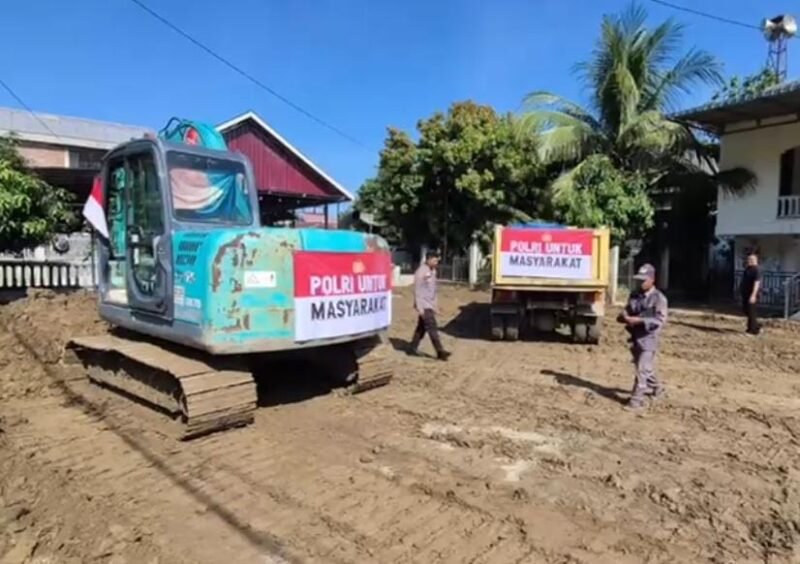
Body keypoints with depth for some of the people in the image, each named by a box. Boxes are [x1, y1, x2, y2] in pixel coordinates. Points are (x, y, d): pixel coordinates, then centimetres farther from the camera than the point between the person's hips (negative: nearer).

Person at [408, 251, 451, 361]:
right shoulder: (421, 272, -15)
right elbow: (417, 291, -16)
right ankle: (440, 352, -7)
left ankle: (412, 349, 22)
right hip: (424, 305, -9)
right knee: (432, 328, -9)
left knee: (421, 328, 13)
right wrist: (419, 307, -20)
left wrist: (434, 305, 19)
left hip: (430, 305, 9)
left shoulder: (432, 271, 12)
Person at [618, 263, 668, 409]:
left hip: (649, 338, -7)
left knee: (642, 368, -9)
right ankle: (656, 388, 42)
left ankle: (637, 398, -3)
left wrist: (639, 320, -27)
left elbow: (660, 320, -17)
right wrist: (624, 317, -11)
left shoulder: (659, 298, -10)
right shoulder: (634, 296, 8)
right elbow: (627, 311, 14)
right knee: (644, 367, 20)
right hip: (635, 337, 7)